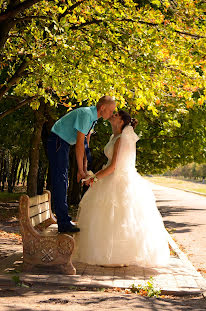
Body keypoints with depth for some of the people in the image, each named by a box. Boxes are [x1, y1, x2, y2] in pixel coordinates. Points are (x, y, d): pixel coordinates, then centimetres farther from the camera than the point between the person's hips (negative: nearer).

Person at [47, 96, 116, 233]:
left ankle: (65, 220, 19)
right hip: (57, 141, -11)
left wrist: (84, 168, 3)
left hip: (64, 143, 11)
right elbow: (79, 144, -25)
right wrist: (81, 170, -20)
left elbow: (86, 143, 8)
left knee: (63, 181, 12)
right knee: (59, 180, -12)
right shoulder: (86, 114, -23)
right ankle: (63, 223, -12)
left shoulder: (93, 117, 6)